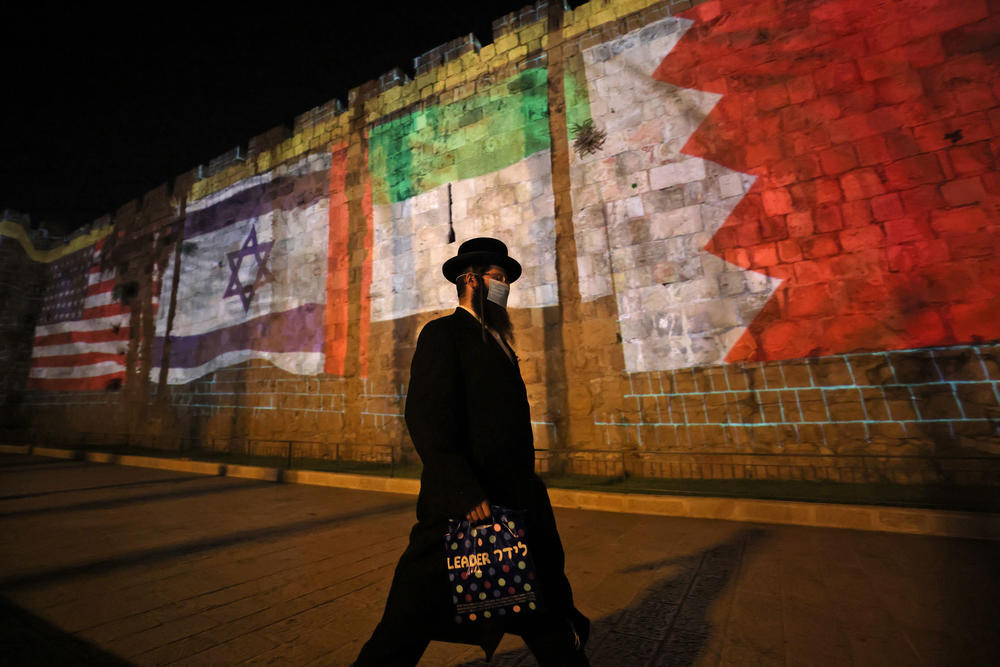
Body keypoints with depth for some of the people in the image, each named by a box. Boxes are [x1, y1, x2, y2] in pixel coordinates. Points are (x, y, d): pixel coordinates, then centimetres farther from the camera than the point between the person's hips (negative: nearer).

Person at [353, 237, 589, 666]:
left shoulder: (497, 341, 16)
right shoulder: (442, 333, -9)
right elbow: (427, 418, -20)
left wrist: (527, 484, 16)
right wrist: (464, 492, -25)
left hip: (518, 502, 9)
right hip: (463, 505, -9)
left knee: (546, 604, 21)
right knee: (412, 620, 5)